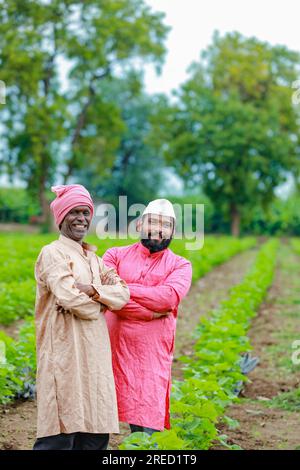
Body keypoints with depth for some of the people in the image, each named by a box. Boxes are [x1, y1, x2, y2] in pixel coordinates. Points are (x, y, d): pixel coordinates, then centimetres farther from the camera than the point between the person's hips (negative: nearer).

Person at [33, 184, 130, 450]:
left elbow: (123, 294, 6)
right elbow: (72, 299, -18)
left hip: (95, 356, 8)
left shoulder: (93, 258, 19)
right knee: (60, 436, -8)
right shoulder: (52, 254, -5)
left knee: (96, 434, 8)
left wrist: (92, 290, -12)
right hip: (65, 354, -8)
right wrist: (102, 302, 0)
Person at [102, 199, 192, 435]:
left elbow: (169, 296, -13)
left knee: (146, 428, -4)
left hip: (152, 356, -1)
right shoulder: (115, 255, 8)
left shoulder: (180, 266, 7)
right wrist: (152, 311, -14)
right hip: (113, 348, 1)